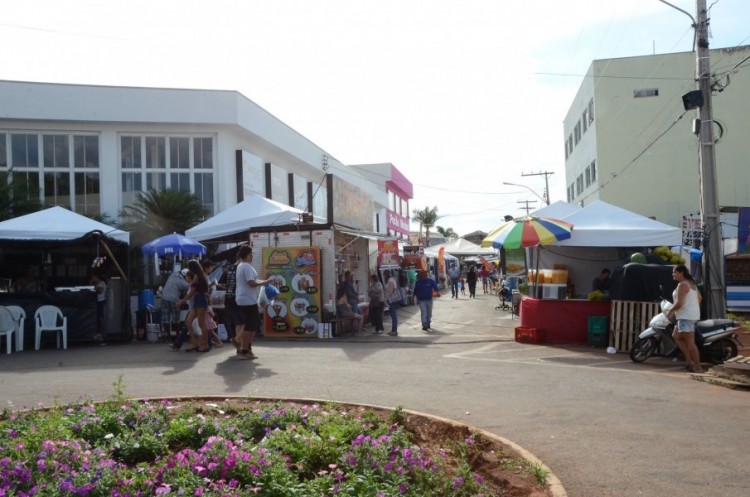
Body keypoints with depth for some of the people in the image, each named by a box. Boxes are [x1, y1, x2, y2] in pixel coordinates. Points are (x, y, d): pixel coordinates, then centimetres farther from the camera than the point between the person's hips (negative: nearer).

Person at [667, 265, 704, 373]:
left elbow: (679, 303, -22)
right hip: (693, 315, 11)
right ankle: (689, 361, 13)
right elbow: (699, 298, 24)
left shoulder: (682, 285, -15)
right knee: (676, 336, 16)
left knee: (690, 342, -7)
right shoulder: (691, 283, 15)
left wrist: (670, 311, -8)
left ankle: (698, 367, -3)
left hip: (686, 316, -11)